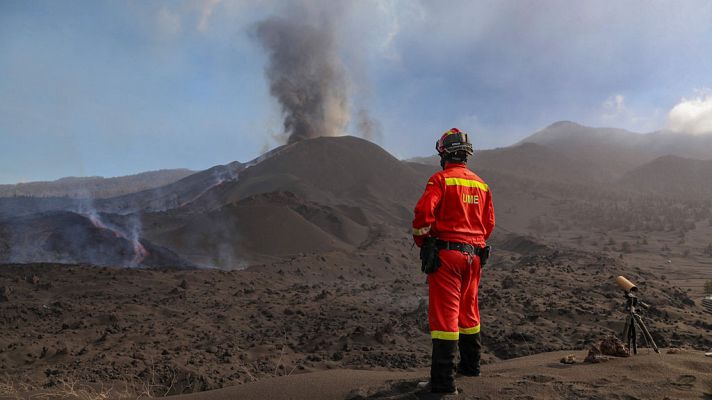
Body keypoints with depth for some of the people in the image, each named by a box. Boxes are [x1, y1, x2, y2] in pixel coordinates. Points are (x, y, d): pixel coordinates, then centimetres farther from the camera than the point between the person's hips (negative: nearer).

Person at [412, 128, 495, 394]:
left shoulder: (440, 179, -9)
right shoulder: (481, 184, 11)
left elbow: (423, 213, -18)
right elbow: (489, 224, 14)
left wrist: (421, 242, -2)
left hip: (445, 254, -6)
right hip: (474, 255, 7)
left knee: (445, 314, -6)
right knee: (468, 311, 20)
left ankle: (444, 381, -6)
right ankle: (470, 365, 34)